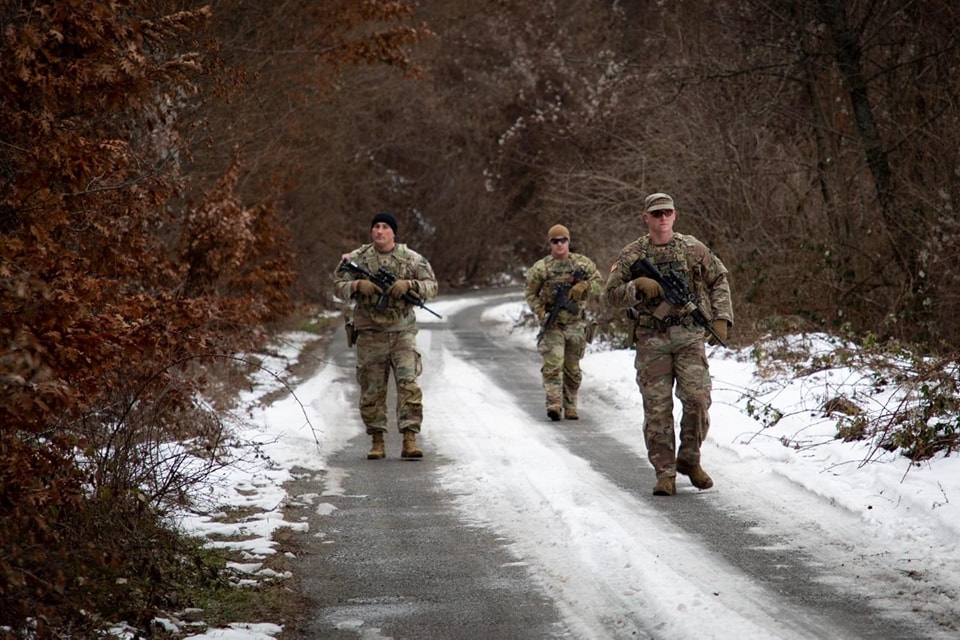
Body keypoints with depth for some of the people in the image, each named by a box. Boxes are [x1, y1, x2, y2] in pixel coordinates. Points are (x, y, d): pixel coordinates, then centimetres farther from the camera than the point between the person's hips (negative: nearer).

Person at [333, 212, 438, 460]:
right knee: (372, 390, 4)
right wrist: (357, 285, -15)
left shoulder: (411, 258, 3)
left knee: (409, 385, -11)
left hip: (402, 332, -1)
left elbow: (431, 285, 3)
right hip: (370, 335, 1)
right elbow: (338, 286, 5)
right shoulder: (357, 258, 5)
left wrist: (408, 284, -15)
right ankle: (377, 442, 14)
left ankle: (410, 440, -11)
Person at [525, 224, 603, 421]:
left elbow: (598, 284, 6)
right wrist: (541, 313, -11)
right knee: (553, 364, -17)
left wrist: (583, 287, -15)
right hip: (552, 324, -2)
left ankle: (570, 406, 17)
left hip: (576, 325, 2)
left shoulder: (584, 263, 5)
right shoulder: (540, 268, 0)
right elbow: (530, 293, 4)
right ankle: (554, 404, -23)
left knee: (572, 368, 8)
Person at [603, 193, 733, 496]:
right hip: (651, 341, 0)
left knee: (698, 400, -9)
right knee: (657, 408, -2)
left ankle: (689, 460, 12)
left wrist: (721, 317, 5)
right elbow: (611, 294, 4)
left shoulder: (693, 249, 7)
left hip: (689, 337, 1)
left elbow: (719, 280, 15)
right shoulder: (631, 255, 4)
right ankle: (664, 472, 5)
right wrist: (637, 287, -14)